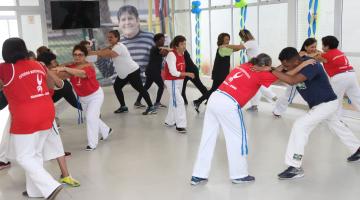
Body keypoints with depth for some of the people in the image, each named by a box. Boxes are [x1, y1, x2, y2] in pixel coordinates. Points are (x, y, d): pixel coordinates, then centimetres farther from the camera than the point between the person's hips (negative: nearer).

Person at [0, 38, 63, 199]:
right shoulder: (38, 65, 7)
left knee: (24, 157, 7)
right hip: (47, 113, 6)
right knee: (35, 154, 17)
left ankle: (50, 187, -1)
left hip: (25, 118, -6)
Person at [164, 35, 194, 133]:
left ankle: (169, 121, 33)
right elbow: (173, 72, -25)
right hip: (172, 81, -8)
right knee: (179, 101, -14)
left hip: (179, 81, 8)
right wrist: (188, 74, -26)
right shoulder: (171, 55, -20)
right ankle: (180, 125, -10)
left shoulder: (182, 54, 4)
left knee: (173, 101, 18)